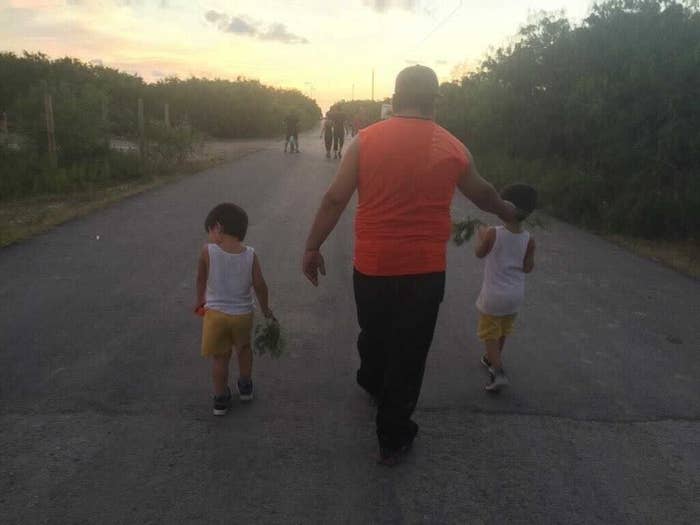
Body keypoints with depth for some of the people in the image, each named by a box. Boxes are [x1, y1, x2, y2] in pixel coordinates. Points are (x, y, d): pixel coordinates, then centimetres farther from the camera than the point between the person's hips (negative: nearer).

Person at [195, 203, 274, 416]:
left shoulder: (208, 251, -14)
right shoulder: (250, 255, -10)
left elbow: (201, 279, 0)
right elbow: (259, 285, -7)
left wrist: (200, 299, 19)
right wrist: (265, 309, 10)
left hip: (216, 313, -2)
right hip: (243, 313, 2)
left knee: (219, 356, 13)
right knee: (244, 347, 26)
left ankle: (221, 399, 23)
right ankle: (245, 387, 42)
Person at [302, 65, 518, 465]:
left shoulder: (366, 140, -5)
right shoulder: (453, 148, -1)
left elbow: (335, 200, -6)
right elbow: (482, 194, 16)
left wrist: (313, 248, 4)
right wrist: (507, 211, 37)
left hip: (372, 266, 1)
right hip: (425, 271, -1)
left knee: (373, 335, 26)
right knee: (409, 355, 10)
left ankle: (372, 383, 54)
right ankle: (394, 437, 23)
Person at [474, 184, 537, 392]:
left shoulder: (493, 233, -19)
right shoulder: (529, 239, -11)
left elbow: (479, 253, -3)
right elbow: (528, 268, -4)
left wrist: (480, 235, 14)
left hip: (493, 295, -4)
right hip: (515, 295, 5)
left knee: (489, 335, 6)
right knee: (503, 332, 24)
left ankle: (498, 372, -8)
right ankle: (491, 360, 43)